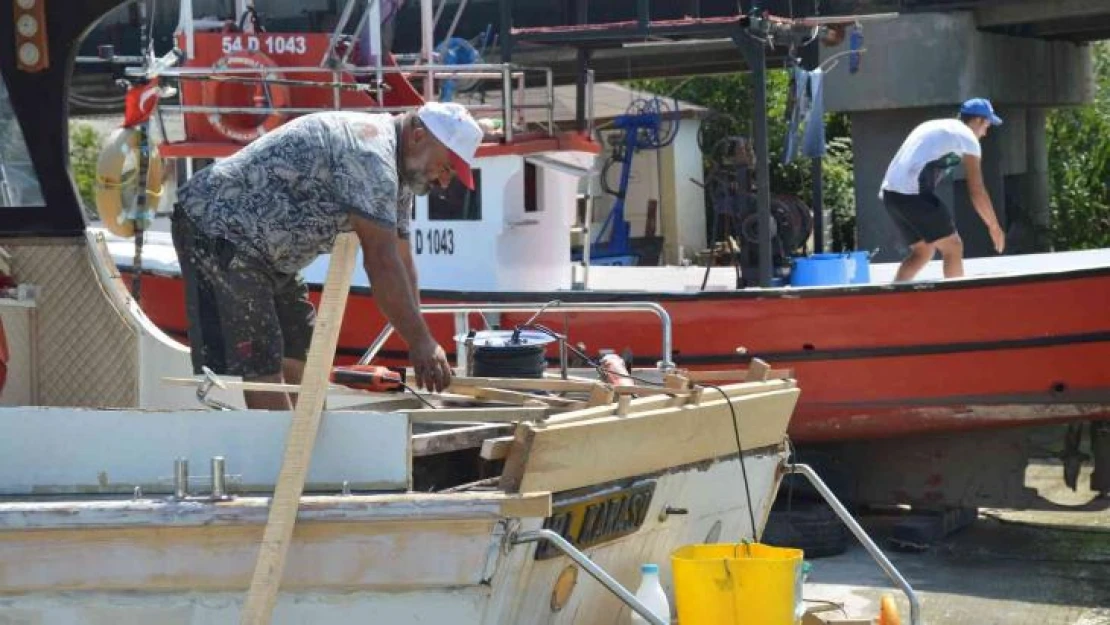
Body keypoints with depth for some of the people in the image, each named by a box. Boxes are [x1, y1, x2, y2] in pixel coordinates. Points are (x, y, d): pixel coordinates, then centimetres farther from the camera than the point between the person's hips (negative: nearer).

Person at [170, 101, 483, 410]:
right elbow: (380, 260, -26)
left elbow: (400, 260, 12)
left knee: (299, 357, 11)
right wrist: (421, 342, -23)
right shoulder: (370, 151, -23)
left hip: (261, 251, 11)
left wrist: (418, 342, 6)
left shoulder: (392, 173, 11)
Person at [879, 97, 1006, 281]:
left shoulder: (933, 127, 27)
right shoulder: (967, 137, 2)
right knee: (953, 247, 1)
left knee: (923, 251, 18)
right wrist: (994, 227, 7)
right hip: (913, 193, -8)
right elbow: (977, 192, -2)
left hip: (889, 192, 8)